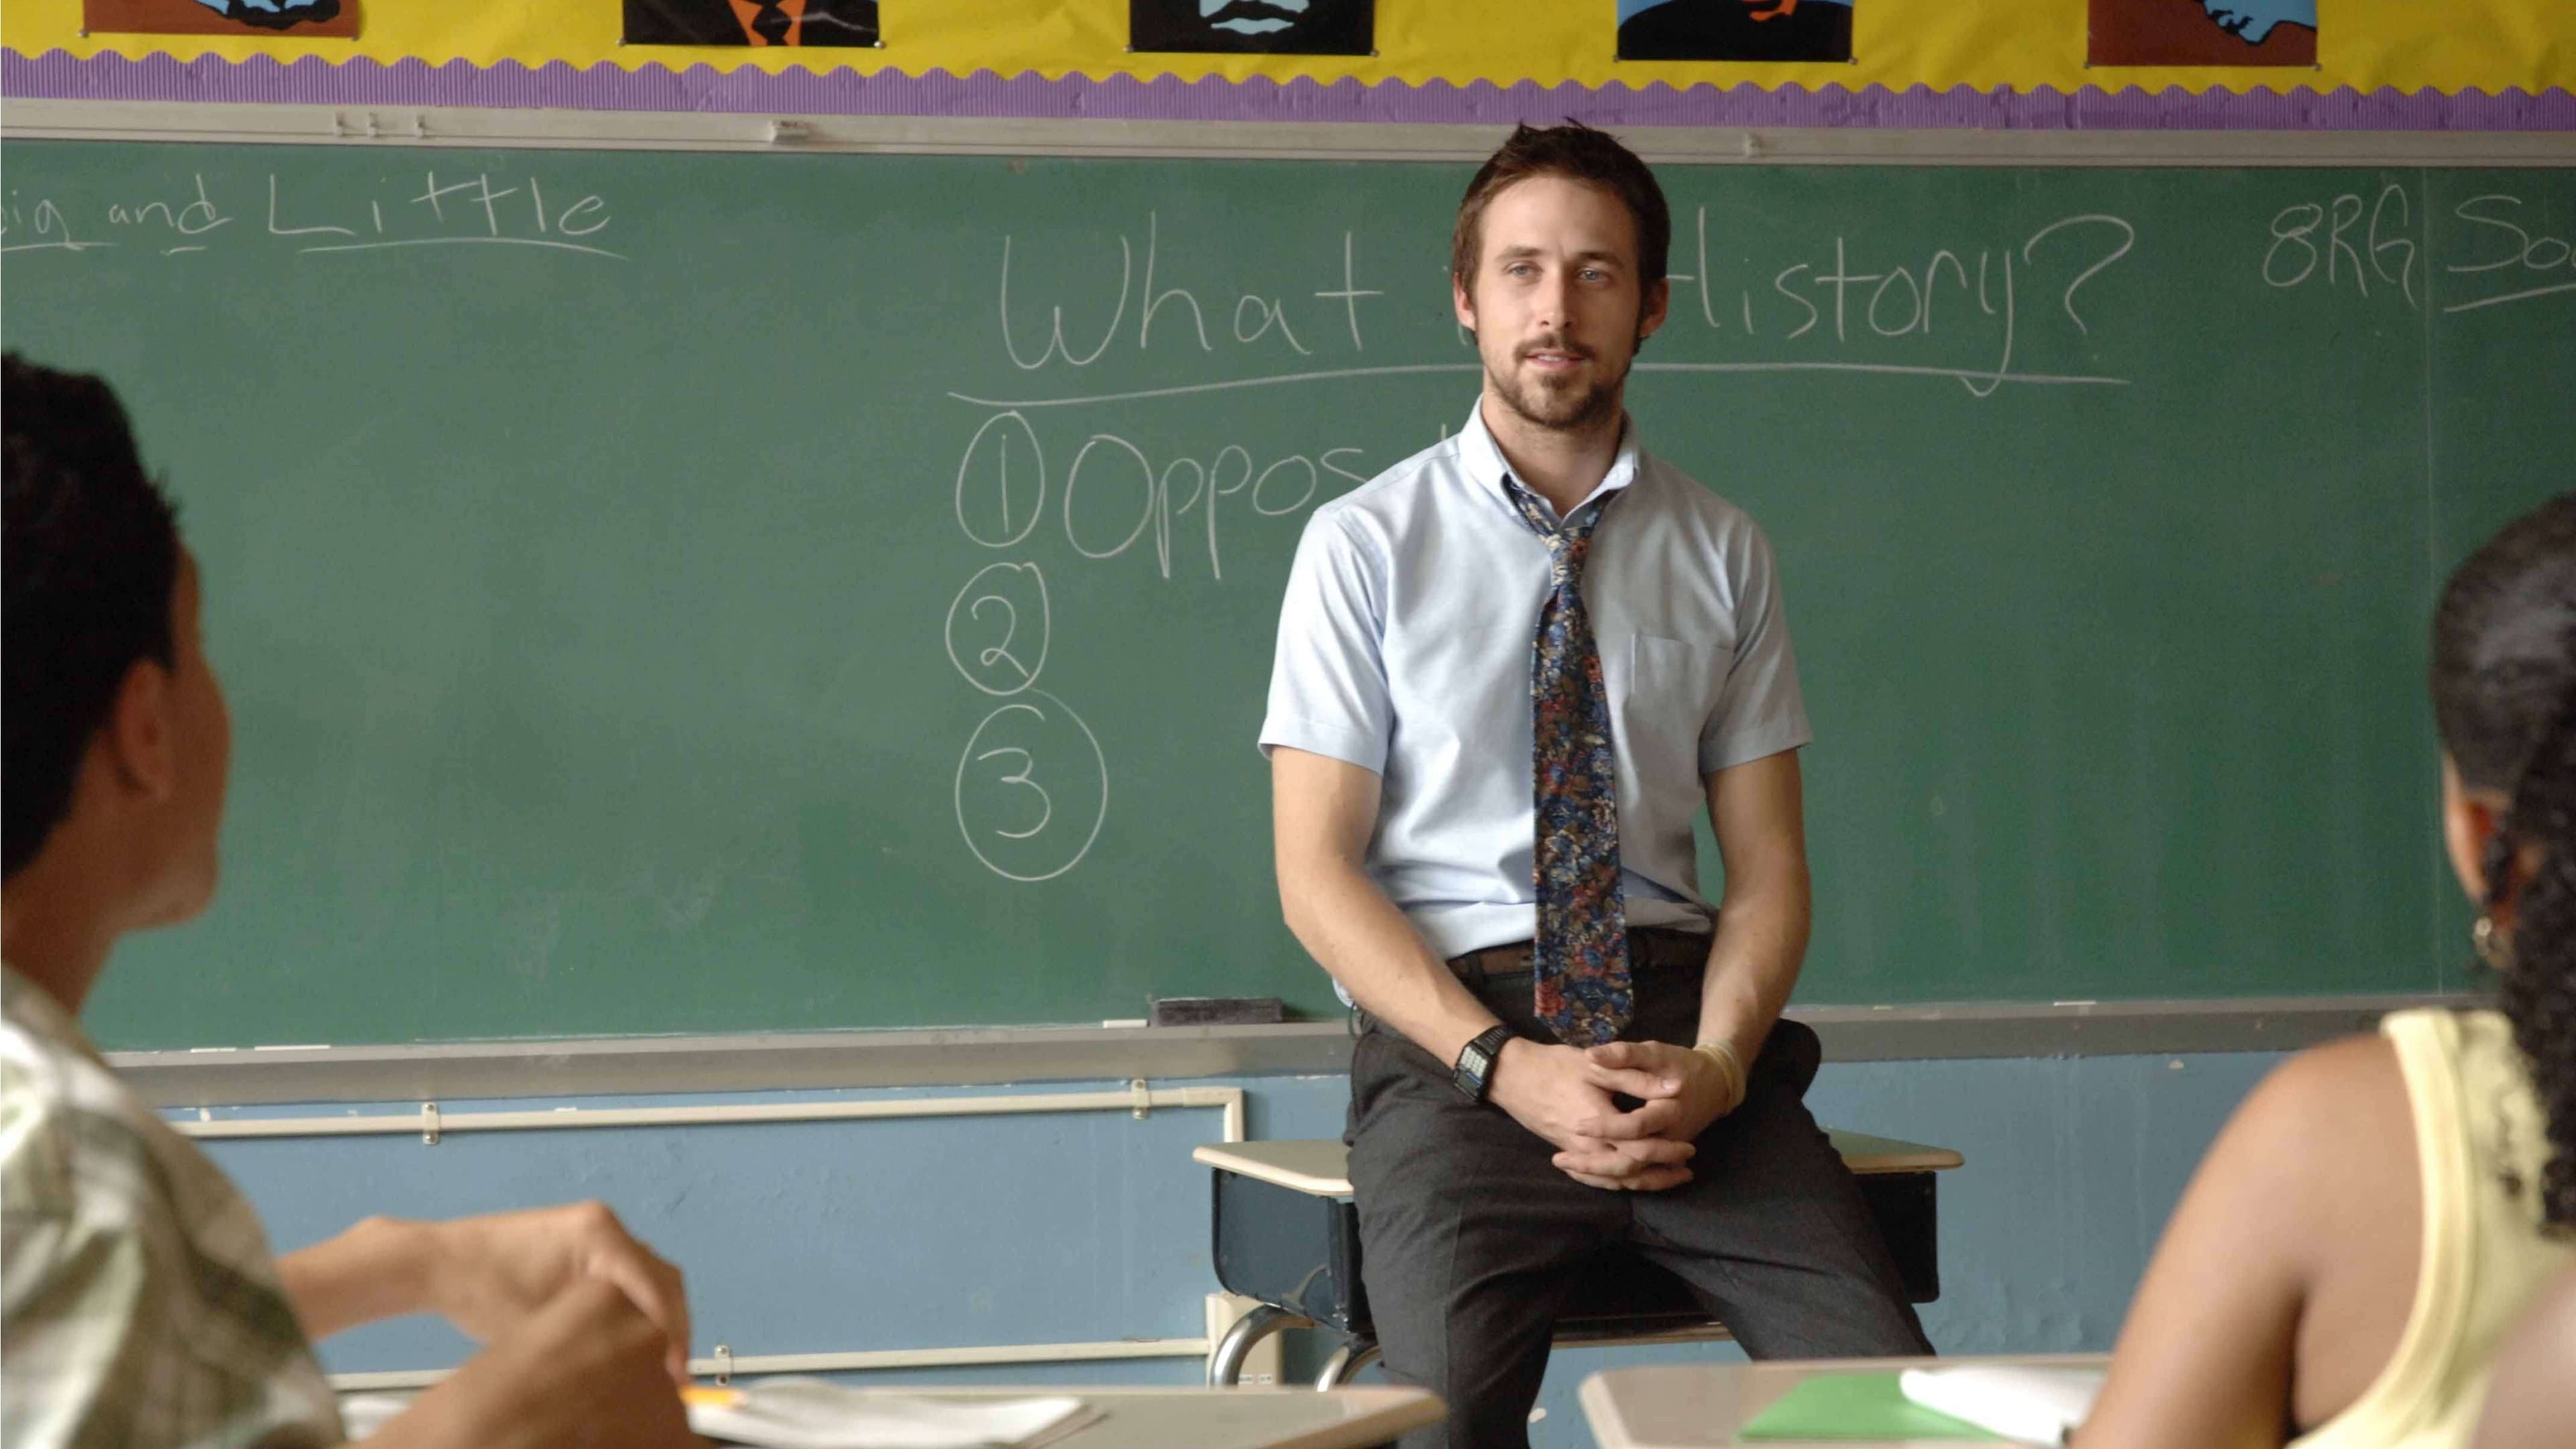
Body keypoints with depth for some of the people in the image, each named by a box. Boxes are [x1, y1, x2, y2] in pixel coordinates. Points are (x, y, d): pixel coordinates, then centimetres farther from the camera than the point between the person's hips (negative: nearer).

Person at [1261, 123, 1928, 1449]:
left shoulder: (1722, 556, 12)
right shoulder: (1364, 545, 4)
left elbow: (1767, 869, 10)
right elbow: (1316, 874, 0)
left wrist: (1713, 1065, -11)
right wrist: (1505, 1066, -14)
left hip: (1677, 1013, 2)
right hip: (1451, 1025, -2)